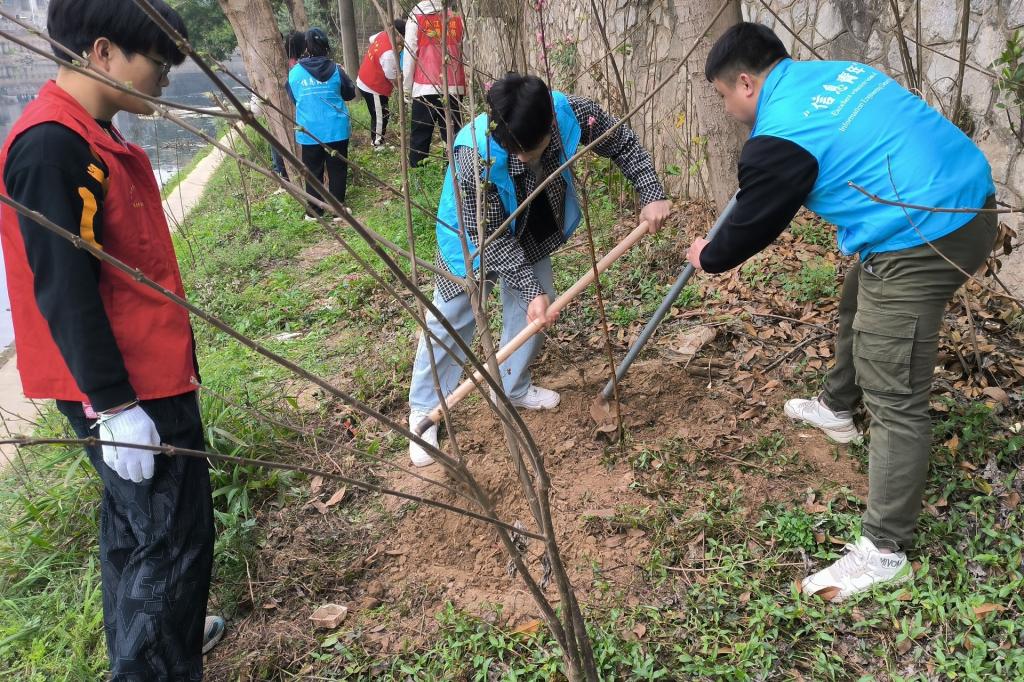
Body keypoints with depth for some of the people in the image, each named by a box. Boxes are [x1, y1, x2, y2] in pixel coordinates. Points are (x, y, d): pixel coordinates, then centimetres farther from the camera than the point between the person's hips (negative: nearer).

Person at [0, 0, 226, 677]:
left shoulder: (93, 137, 10)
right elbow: (64, 291, -22)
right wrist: (115, 406, -21)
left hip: (145, 373, 10)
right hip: (126, 390, -10)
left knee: (137, 524, 23)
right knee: (172, 534, -1)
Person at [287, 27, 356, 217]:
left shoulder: (295, 72, -3)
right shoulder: (335, 70, -6)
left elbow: (292, 98, 12)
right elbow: (350, 93, 8)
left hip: (309, 131, 1)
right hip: (336, 129, -1)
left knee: (313, 171, 11)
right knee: (337, 169, 10)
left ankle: (314, 211, 15)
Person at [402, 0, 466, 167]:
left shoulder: (415, 18, 1)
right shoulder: (457, 20, 10)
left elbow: (409, 55, 0)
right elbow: (463, 53, 9)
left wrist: (407, 88, 6)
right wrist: (459, 80, 13)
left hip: (425, 88, -3)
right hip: (454, 87, 3)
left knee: (420, 137, 3)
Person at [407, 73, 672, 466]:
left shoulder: (573, 114, -33)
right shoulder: (474, 157, -43)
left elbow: (625, 144, -12)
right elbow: (490, 238, -32)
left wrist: (652, 196, -20)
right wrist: (533, 289, -32)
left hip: (530, 230, 5)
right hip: (476, 235, -4)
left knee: (533, 309, 13)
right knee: (452, 319, 1)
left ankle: (513, 388, 35)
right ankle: (423, 410, 16)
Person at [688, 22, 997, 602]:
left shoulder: (781, 136, -14)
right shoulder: (835, 72, 12)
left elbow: (752, 225, -1)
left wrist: (709, 258, 19)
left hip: (923, 236, -10)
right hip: (970, 196, 10)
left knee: (894, 396, -6)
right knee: (860, 299, 31)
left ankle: (884, 552, 2)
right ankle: (837, 407, 54)